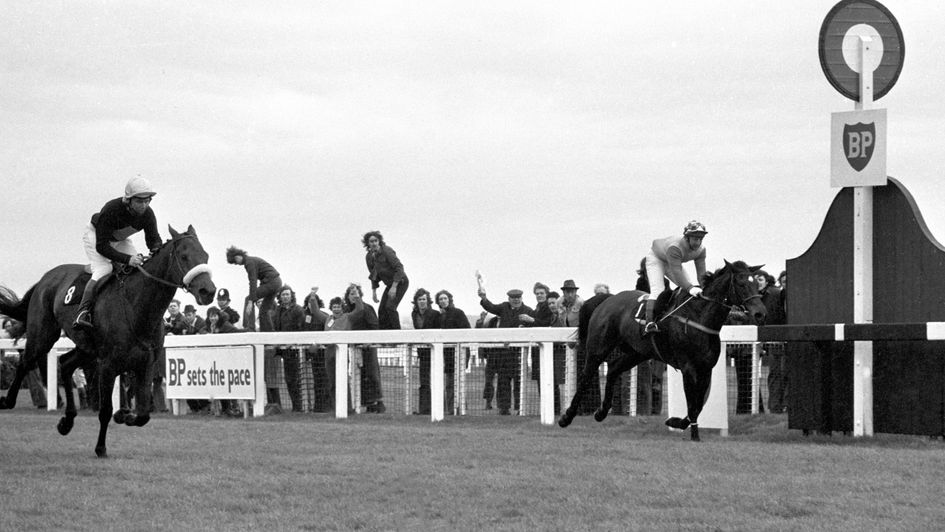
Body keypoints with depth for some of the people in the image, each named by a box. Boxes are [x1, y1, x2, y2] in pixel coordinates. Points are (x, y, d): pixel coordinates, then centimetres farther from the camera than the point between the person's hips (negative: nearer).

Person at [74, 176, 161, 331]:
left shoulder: (147, 214, -24)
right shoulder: (111, 210, -40)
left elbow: (154, 240, -11)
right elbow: (101, 246, -38)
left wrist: (157, 252, -37)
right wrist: (127, 259, -49)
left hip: (120, 240, 6)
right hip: (95, 235, -6)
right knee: (103, 270, -29)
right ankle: (83, 312, -36)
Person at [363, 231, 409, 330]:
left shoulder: (386, 251, -20)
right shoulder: (369, 257, 1)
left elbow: (399, 268, -23)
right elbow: (374, 276, 14)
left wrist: (394, 287, -26)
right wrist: (374, 291, 8)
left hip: (400, 282, -7)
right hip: (390, 284, 7)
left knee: (390, 306, -20)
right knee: (382, 310, -1)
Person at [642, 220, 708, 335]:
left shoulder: (701, 250, -22)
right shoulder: (674, 247, -44)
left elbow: (701, 273, -22)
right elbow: (677, 273, -48)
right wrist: (690, 288, -60)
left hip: (673, 262, 7)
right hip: (655, 258, -7)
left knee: (688, 286, -5)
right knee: (657, 290, -25)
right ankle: (649, 323, -35)